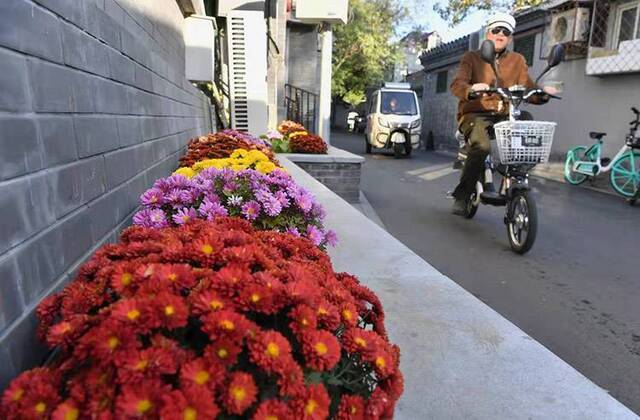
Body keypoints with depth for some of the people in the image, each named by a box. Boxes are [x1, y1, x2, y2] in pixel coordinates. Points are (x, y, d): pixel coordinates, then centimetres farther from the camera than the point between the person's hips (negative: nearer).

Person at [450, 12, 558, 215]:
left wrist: (542, 93, -18)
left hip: (504, 116, 5)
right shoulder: (472, 58, 6)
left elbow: (527, 87, 6)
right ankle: (461, 196, -20)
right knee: (482, 147, -33)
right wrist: (471, 89, -35)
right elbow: (457, 84, -12)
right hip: (475, 114, -4)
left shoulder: (518, 60, 17)